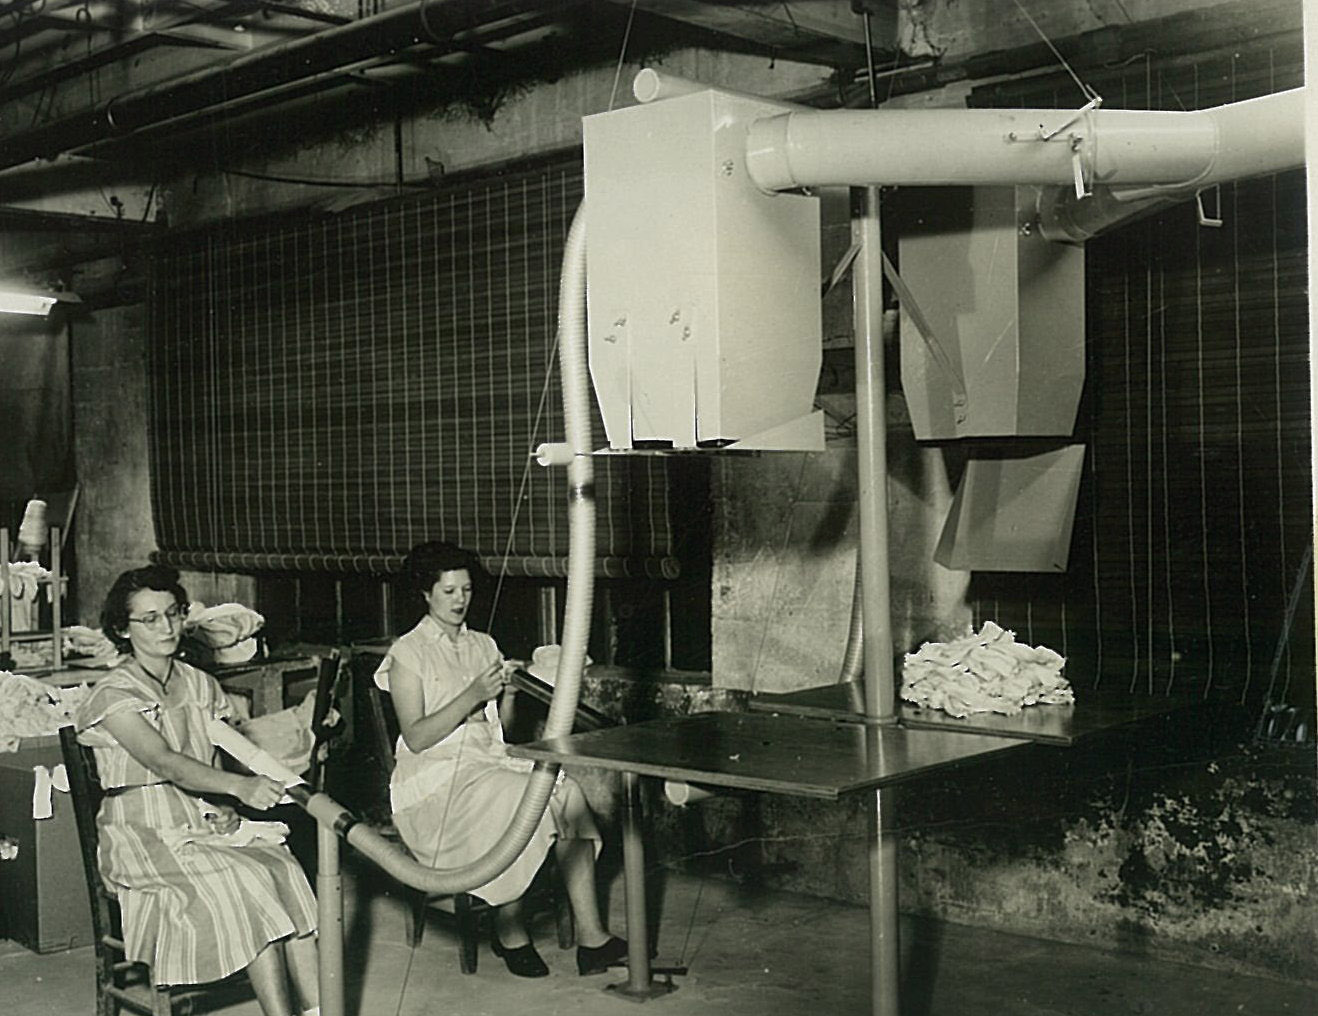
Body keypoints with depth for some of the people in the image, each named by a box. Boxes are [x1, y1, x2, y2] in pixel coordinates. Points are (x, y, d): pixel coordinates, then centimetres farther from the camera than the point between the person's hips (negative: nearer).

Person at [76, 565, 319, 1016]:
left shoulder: (200, 685, 12)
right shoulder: (114, 695, -9)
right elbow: (164, 762, -25)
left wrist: (221, 806, -5)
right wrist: (238, 786, -39)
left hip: (202, 825, 5)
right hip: (146, 835, -5)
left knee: (288, 874, -22)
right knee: (245, 885, -29)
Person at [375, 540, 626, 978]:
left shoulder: (484, 645, 17)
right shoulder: (408, 654, 0)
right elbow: (415, 738, -11)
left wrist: (508, 694, -6)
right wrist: (472, 696, -19)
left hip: (490, 761, 5)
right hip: (436, 778, -5)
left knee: (567, 793, -24)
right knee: (518, 801, -33)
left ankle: (590, 935, -27)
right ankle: (509, 932, -17)